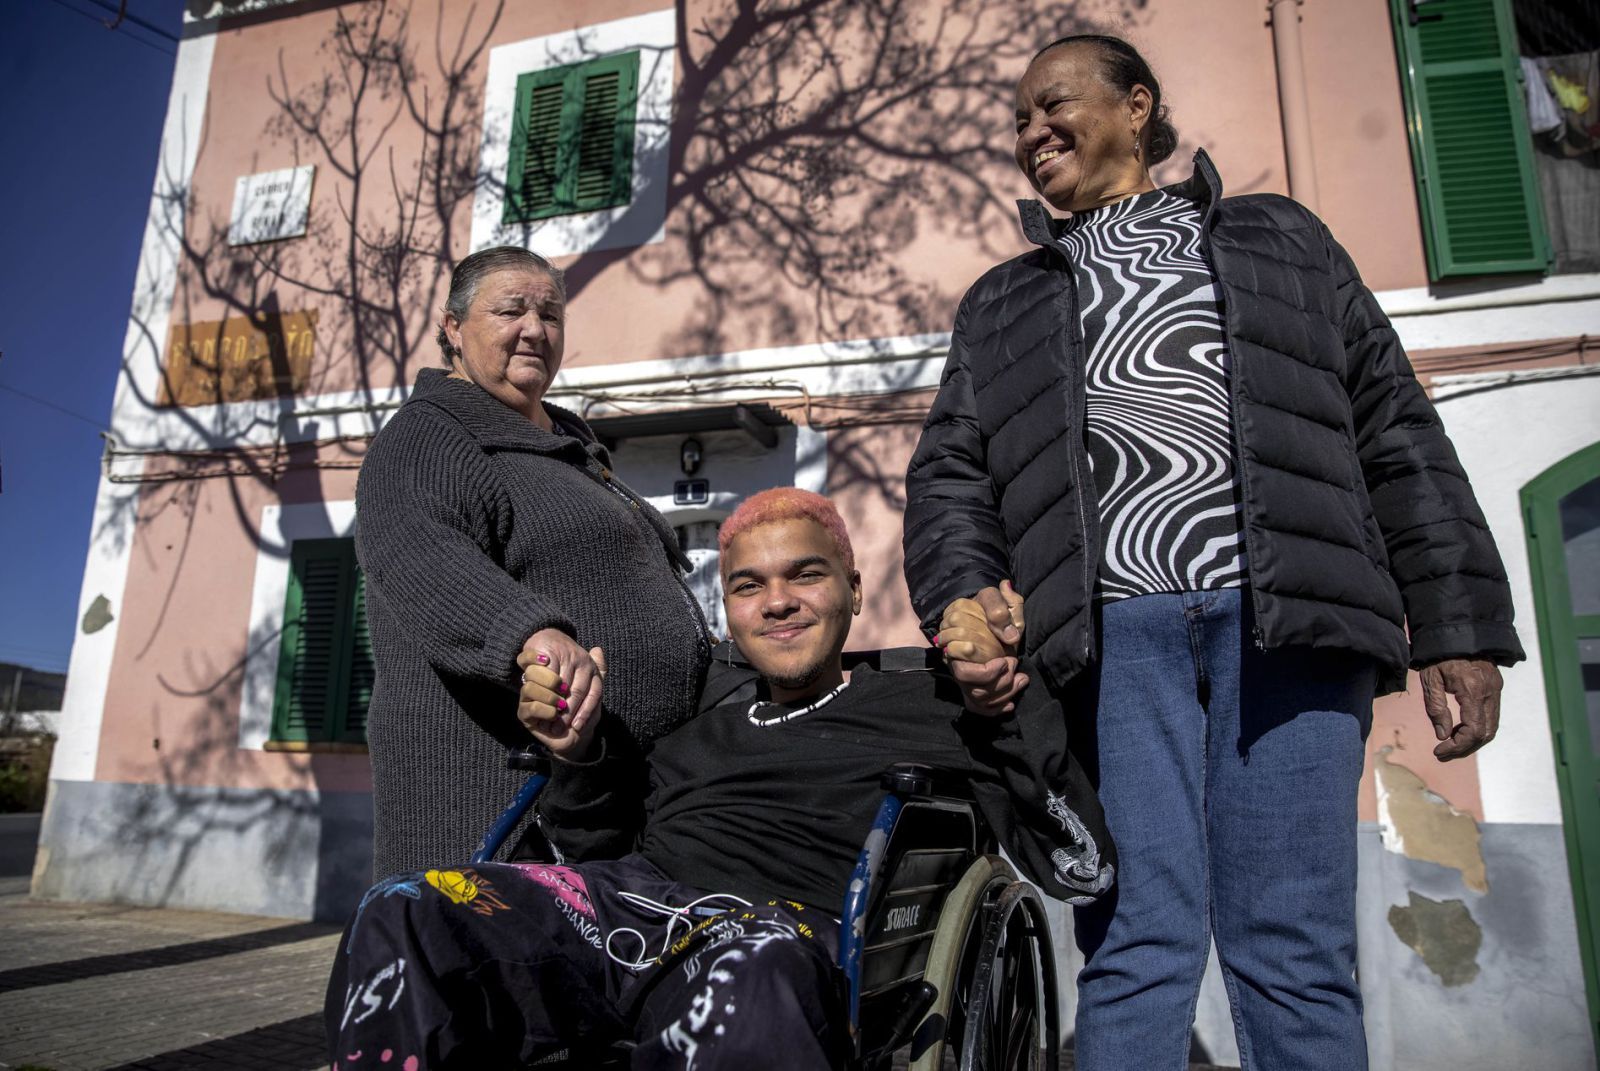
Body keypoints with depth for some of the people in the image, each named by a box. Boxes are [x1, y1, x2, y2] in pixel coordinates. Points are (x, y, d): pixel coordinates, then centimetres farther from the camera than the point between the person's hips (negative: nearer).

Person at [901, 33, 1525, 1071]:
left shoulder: (1280, 237, 23)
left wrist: (1460, 625, 5)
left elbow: (1396, 429, 15)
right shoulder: (1001, 305, 26)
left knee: (1295, 952, -3)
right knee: (1140, 943, -5)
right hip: (1111, 630, 1)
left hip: (1288, 616, 0)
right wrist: (966, 600, -7)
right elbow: (951, 473, 14)